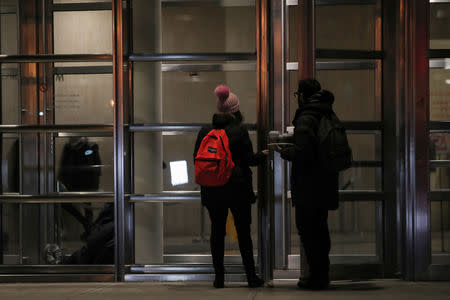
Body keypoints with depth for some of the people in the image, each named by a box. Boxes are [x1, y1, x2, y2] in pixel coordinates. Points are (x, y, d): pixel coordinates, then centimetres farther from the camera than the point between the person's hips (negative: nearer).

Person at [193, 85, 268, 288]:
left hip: (212, 190, 2)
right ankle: (251, 277, 9)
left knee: (217, 232, 8)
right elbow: (249, 159, -7)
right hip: (238, 189, -2)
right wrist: (263, 155, 12)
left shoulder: (205, 132, 1)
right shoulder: (240, 131, -9)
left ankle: (219, 277, 7)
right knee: (244, 232, 6)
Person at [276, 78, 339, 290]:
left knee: (308, 230, -2)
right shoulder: (328, 116, 11)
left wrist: (284, 152, -6)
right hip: (325, 184, 8)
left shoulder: (305, 119, -15)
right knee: (320, 230, 16)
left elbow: (302, 152, -24)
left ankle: (316, 277, -1)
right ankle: (322, 275, 22)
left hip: (308, 188, -8)